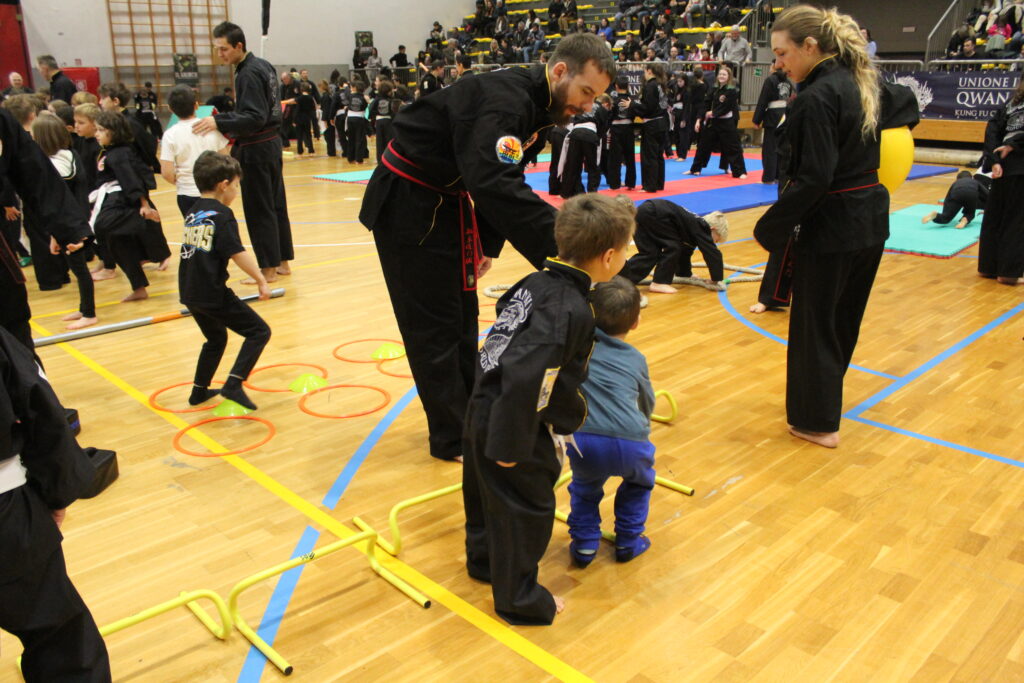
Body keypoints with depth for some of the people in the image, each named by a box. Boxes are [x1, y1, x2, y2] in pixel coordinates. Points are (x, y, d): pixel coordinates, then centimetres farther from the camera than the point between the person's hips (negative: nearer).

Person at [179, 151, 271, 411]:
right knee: (259, 331, -1)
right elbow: (237, 253, -19)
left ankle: (199, 391, 36)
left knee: (216, 338, 28)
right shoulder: (222, 214, -12)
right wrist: (261, 281, -14)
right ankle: (233, 384, -13)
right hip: (213, 293, -9)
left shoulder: (193, 212, 12)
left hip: (190, 293, 9)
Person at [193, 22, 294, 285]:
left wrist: (219, 122, -29)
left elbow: (255, 117, -25)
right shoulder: (264, 66, 11)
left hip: (256, 149, -10)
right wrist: (233, 130, 15)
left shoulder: (249, 74, -19)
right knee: (276, 204, 13)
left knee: (259, 209, -3)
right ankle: (282, 262, 21)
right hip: (271, 143, 10)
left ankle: (268, 269, 4)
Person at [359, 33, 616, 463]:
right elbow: (495, 185, -44)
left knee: (462, 317, 16)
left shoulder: (535, 105, 3)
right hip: (407, 205, -10)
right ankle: (454, 439, 10)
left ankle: (471, 417, 30)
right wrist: (562, 244, -48)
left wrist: (488, 245, 9)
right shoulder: (504, 101, -28)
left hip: (448, 202, 10)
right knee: (433, 326, -3)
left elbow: (500, 180, 12)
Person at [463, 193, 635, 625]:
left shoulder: (537, 282, 0)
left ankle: (484, 559, 52)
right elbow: (525, 377, -33)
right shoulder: (570, 311, -27)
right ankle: (518, 598, 30)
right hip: (511, 424, -9)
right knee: (526, 509, 10)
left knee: (488, 492, 27)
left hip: (485, 410, 9)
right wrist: (512, 446, -23)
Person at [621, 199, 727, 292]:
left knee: (649, 252, 15)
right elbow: (713, 254, -6)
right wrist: (717, 279, 3)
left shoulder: (697, 224, 24)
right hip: (651, 214, -9)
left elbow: (685, 251, 35)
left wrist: (686, 274, 43)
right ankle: (659, 283, 4)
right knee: (672, 247, -1)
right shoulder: (701, 229, -2)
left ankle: (621, 276, 14)